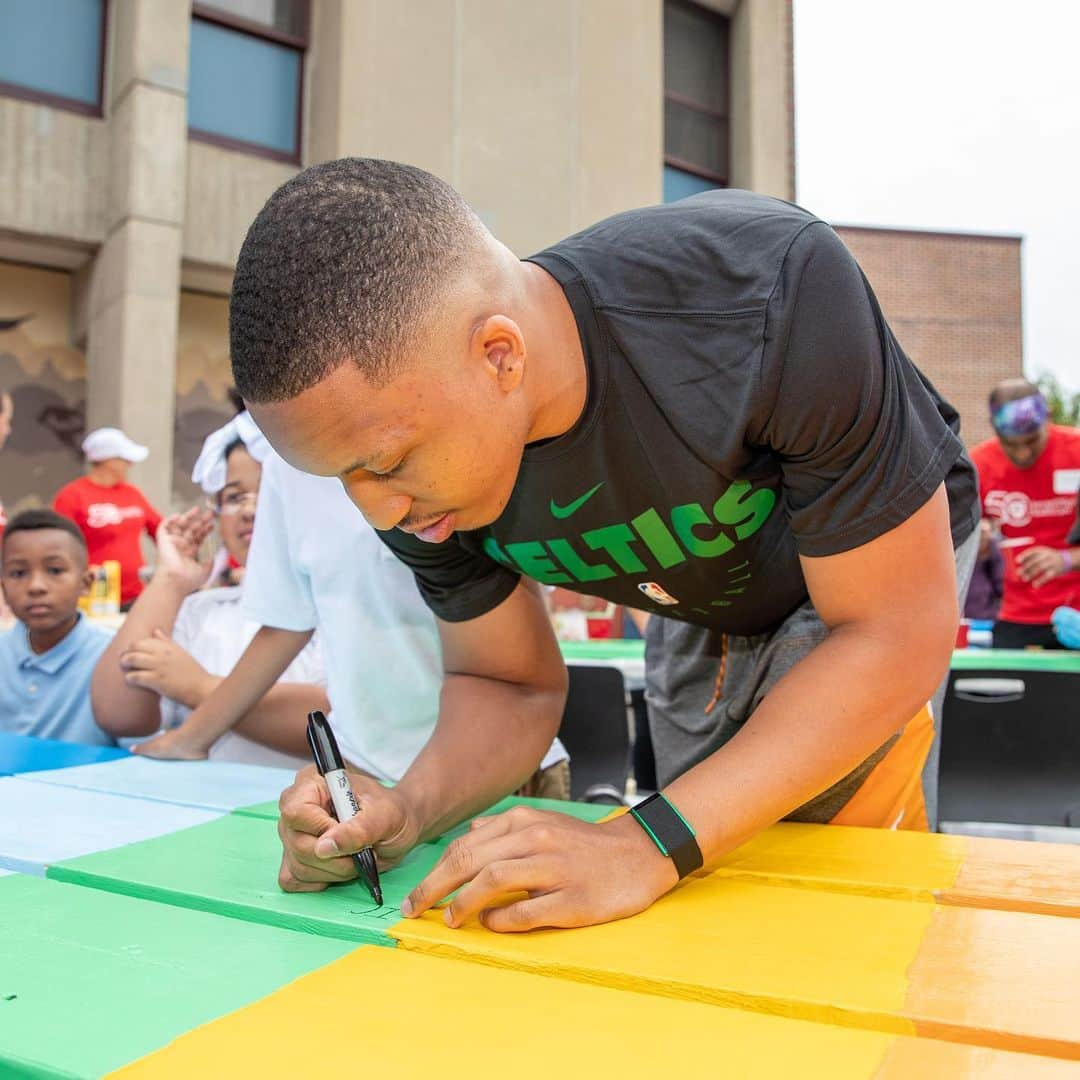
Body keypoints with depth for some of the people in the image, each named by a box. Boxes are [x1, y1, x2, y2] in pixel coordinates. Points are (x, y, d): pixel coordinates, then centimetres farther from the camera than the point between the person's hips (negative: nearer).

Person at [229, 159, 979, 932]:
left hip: (898, 553, -3)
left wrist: (648, 846, -44)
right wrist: (410, 808, -33)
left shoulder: (772, 289, -41)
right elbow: (513, 684, -12)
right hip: (705, 614, 4)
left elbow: (897, 632, -36)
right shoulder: (410, 425, -24)